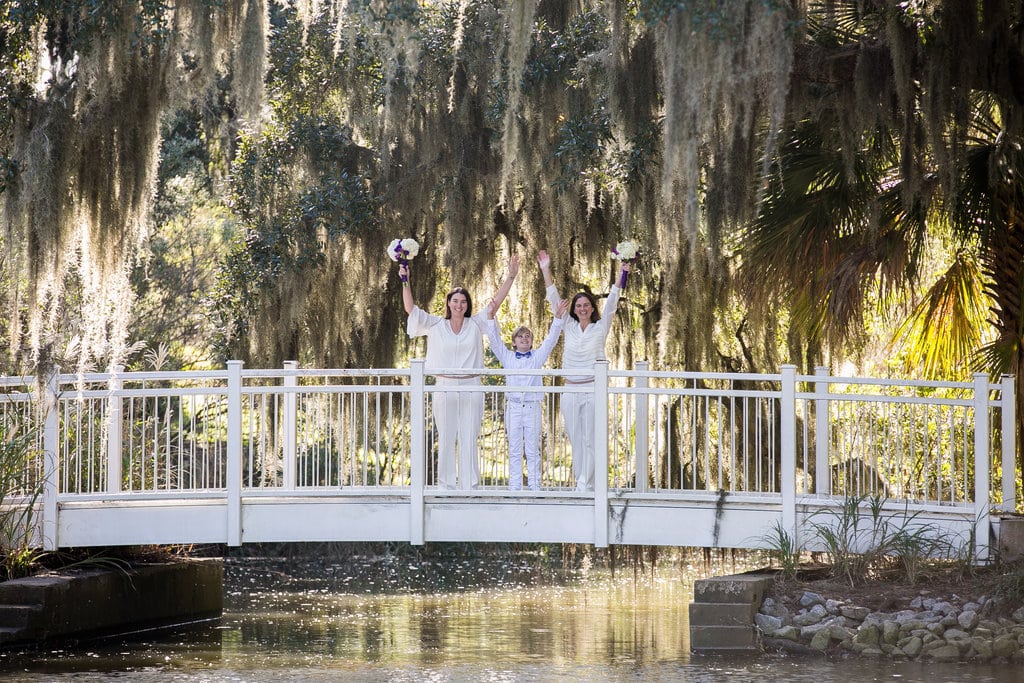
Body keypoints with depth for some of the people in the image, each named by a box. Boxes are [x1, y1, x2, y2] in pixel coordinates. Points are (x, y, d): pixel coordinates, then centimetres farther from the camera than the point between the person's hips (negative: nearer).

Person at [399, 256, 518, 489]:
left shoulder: (475, 325, 8)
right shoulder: (436, 326, 6)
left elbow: (496, 300, 8)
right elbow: (411, 308, 2)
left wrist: (510, 277, 2)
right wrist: (405, 281, -5)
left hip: (470, 388, 0)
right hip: (445, 387, 0)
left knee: (469, 440, 1)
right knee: (446, 440, 2)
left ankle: (470, 485, 3)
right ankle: (446, 485, 6)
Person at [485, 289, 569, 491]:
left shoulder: (537, 357, 11)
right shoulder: (507, 357, 11)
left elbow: (551, 340, 4)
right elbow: (494, 339, 5)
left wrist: (558, 317, -7)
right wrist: (490, 317, -6)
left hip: (533, 407, 0)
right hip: (513, 407, 0)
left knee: (533, 450, 0)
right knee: (514, 451, 2)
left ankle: (535, 487, 1)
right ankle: (515, 488, 4)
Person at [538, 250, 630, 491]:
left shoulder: (600, 328, 5)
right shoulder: (569, 327, 11)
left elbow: (611, 302, -3)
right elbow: (554, 300, 9)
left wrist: (622, 274, -12)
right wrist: (546, 271, 4)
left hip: (593, 389, -3)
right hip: (570, 390, 3)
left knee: (590, 440, -7)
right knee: (575, 440, 5)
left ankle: (585, 485, -10)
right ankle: (582, 484, 10)